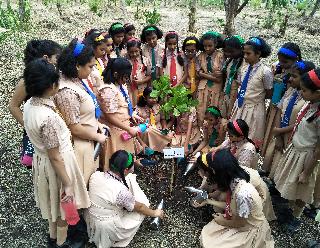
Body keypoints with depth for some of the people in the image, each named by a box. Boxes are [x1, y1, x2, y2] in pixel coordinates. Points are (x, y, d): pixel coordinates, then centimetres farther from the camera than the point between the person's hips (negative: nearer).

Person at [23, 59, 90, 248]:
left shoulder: (30, 104, -8)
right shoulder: (48, 117, -35)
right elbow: (55, 157, -26)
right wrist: (68, 184, -16)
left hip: (41, 159, 8)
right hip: (57, 165, -8)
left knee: (53, 202, 29)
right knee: (64, 205, 18)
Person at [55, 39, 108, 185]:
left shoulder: (76, 80, 0)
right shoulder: (67, 92, -28)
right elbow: (75, 128, -24)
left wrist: (98, 124, 6)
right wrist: (97, 137, -12)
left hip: (88, 142, 9)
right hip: (79, 145, -9)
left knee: (89, 178, 24)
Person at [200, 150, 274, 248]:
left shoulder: (242, 193, -36)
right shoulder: (233, 179, -12)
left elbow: (241, 222, -21)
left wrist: (223, 221, -5)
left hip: (251, 230, -7)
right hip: (238, 219, 7)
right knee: (206, 234, 0)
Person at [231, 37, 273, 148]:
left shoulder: (265, 71, -17)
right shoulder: (244, 68, 1)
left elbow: (269, 94, -7)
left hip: (254, 109, -5)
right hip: (239, 106, 6)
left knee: (250, 139, 10)